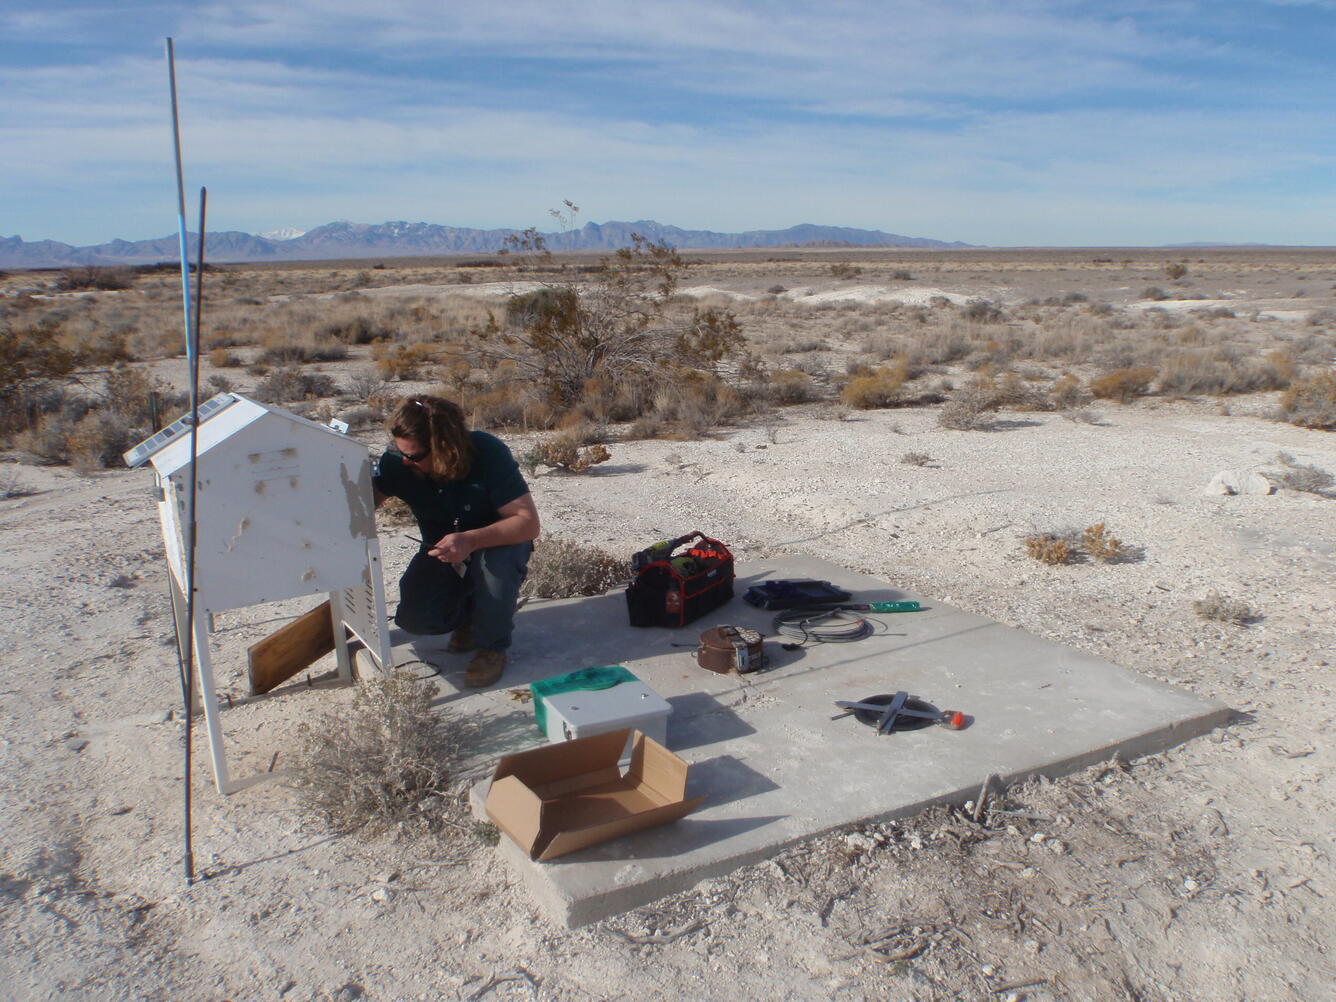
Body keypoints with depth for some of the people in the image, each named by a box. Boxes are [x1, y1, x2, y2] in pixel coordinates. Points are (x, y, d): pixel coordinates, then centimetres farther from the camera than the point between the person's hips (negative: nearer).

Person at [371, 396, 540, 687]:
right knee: (414, 618, -21)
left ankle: (492, 647, -14)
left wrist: (471, 541, -47)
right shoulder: (396, 461, -19)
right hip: (441, 553, 3)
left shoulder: (488, 453, -30)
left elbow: (529, 523, -33)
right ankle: (468, 613, 14)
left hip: (496, 541, -3)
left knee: (498, 557, -38)